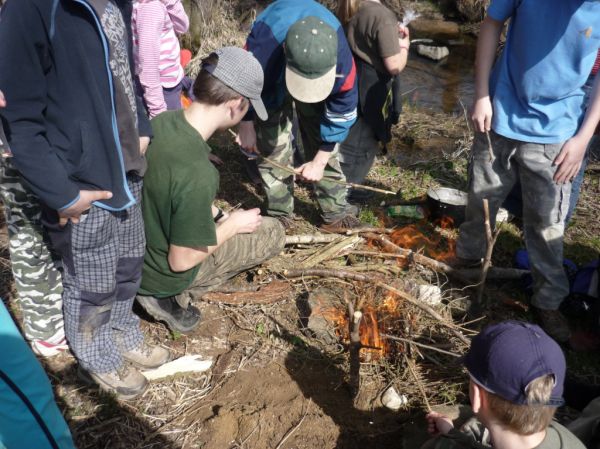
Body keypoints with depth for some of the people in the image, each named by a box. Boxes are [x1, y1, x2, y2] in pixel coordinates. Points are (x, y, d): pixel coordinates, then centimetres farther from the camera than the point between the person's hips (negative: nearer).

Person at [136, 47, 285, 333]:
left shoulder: (160, 122, -12)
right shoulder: (198, 173, -36)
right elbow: (181, 261, -25)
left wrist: (219, 214, 4)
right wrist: (231, 226, -12)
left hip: (134, 253, 7)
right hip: (161, 274, -7)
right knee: (274, 233, 4)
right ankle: (171, 296, 2)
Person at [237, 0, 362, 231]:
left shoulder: (341, 59, -40)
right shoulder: (264, 40, -45)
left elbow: (341, 113, -23)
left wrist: (320, 160, -17)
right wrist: (247, 124, -10)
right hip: (270, 81, -1)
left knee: (321, 140, -1)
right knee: (272, 145, -7)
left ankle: (336, 212, 9)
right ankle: (280, 215, 6)